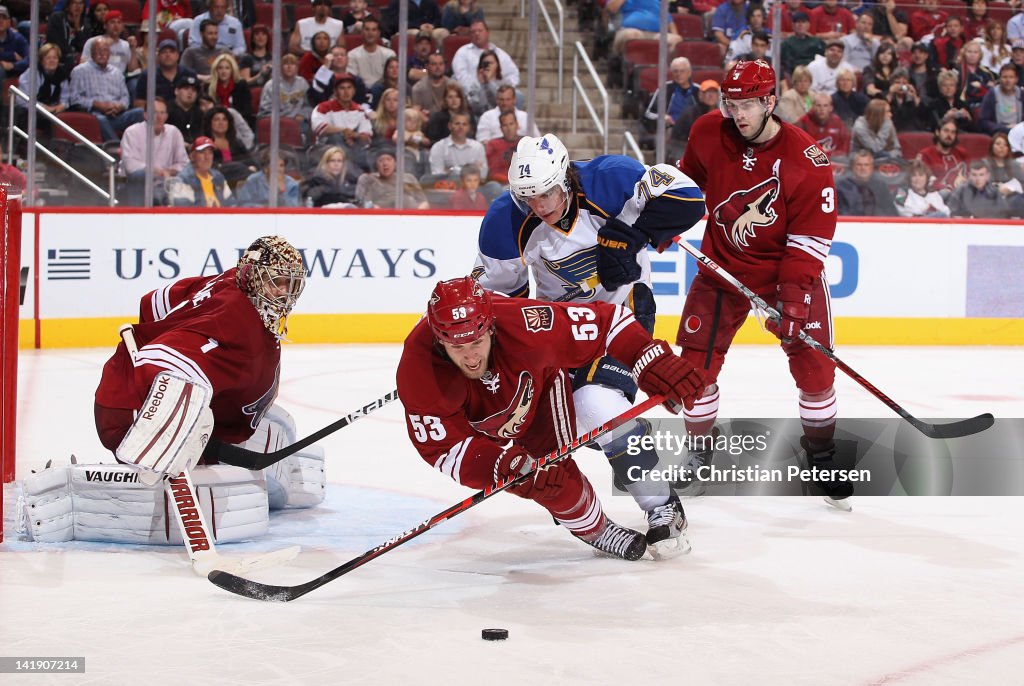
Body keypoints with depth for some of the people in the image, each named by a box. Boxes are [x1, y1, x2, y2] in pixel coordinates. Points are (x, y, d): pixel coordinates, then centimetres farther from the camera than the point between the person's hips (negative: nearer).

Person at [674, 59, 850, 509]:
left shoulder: (806, 159, -21)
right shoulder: (708, 134, -9)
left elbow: (812, 234, -19)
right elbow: (689, 179, 14)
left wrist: (794, 293, -25)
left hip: (790, 270, -2)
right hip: (722, 266, 3)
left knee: (814, 366, -6)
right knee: (696, 364, -2)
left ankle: (822, 455, 15)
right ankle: (699, 454, 17)